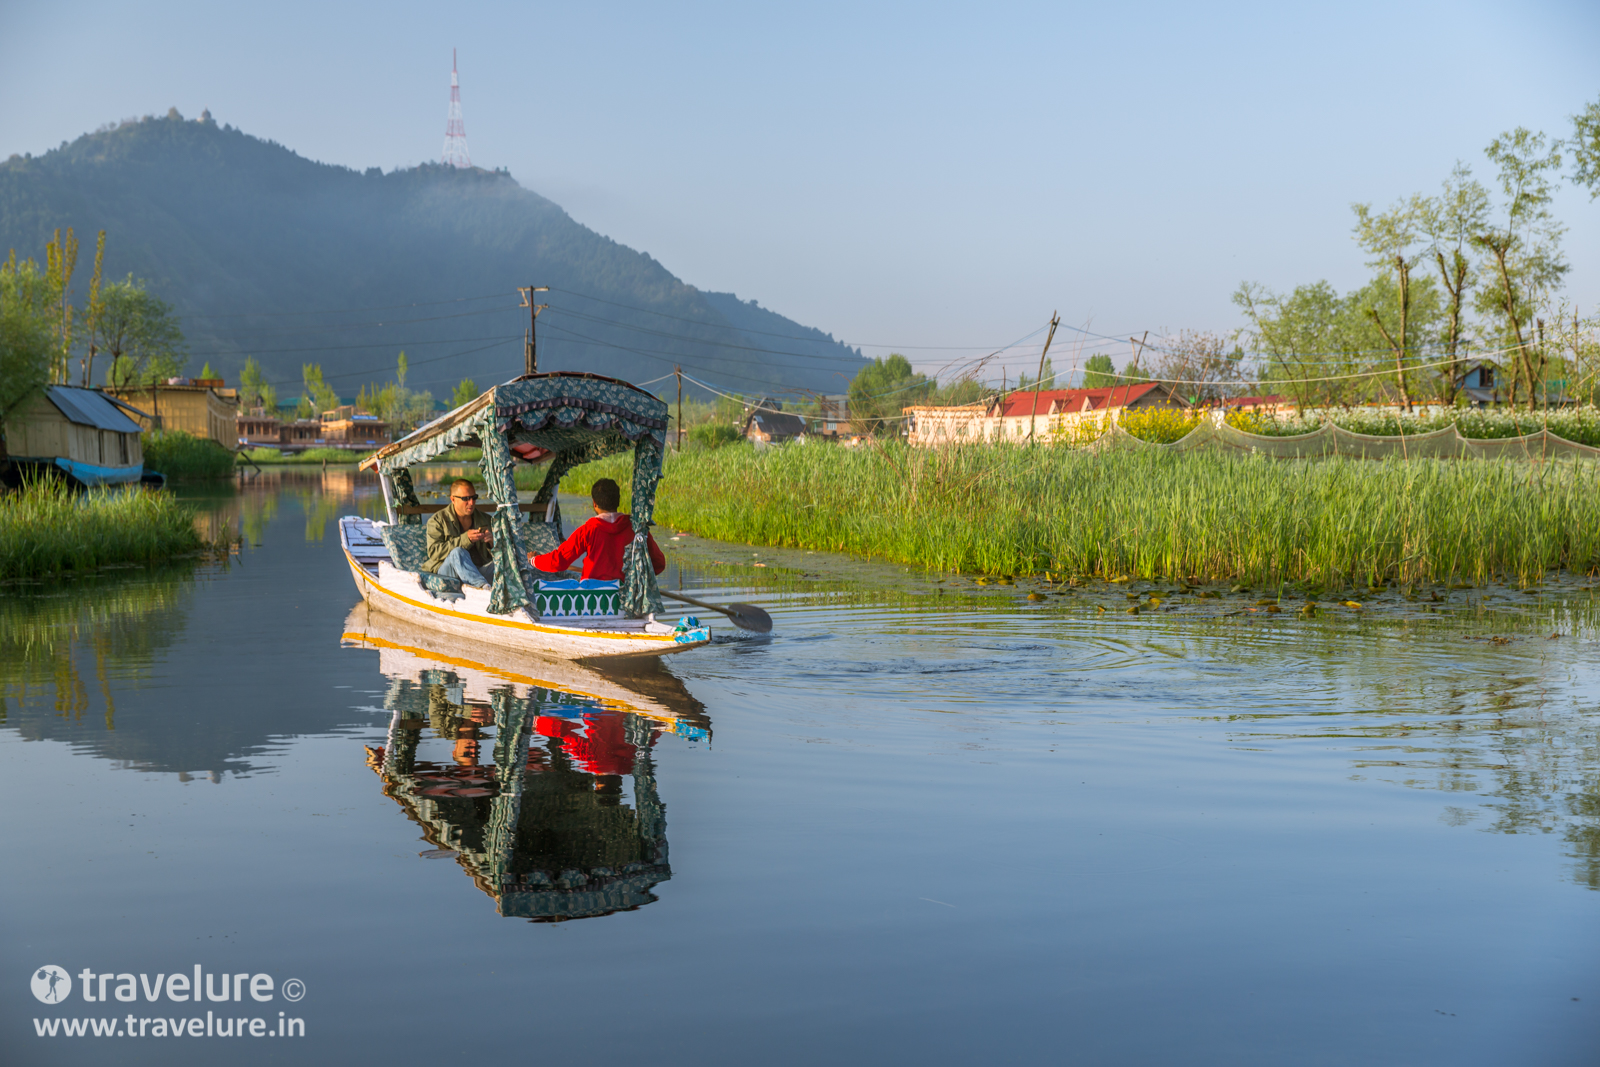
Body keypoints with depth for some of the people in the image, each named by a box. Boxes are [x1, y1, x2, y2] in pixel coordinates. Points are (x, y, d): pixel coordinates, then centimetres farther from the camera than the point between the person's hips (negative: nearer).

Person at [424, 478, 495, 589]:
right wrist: (465, 539, -20)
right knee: (458, 552, -35)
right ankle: (483, 586, -57)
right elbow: (433, 552, -10)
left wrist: (493, 541, -8)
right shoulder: (437, 520, 5)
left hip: (481, 570, 4)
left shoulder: (485, 519, 17)